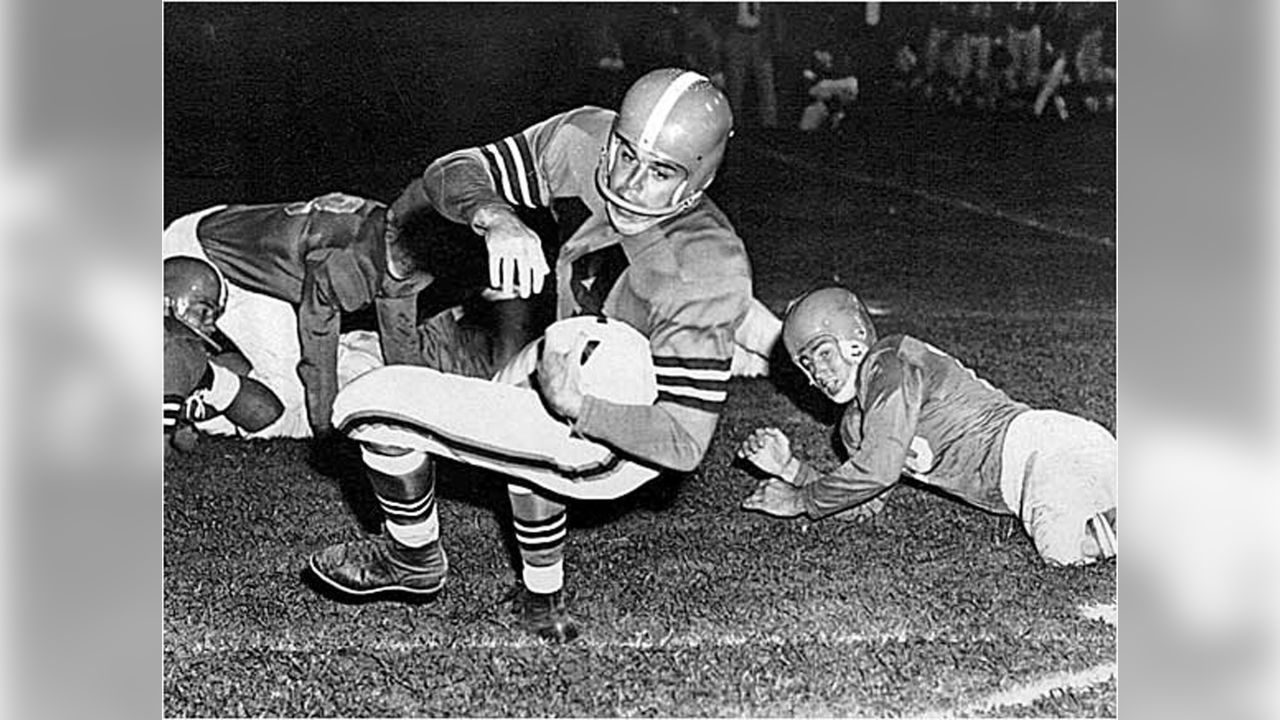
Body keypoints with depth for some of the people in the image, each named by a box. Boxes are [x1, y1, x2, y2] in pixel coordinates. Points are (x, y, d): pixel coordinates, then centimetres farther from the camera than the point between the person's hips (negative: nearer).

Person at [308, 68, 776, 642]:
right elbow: (453, 173, -9)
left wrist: (581, 406, -36)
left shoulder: (705, 277, -31)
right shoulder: (582, 141, -15)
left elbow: (685, 445, -27)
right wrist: (496, 219, -29)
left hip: (606, 449, -7)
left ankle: (415, 562, 23)